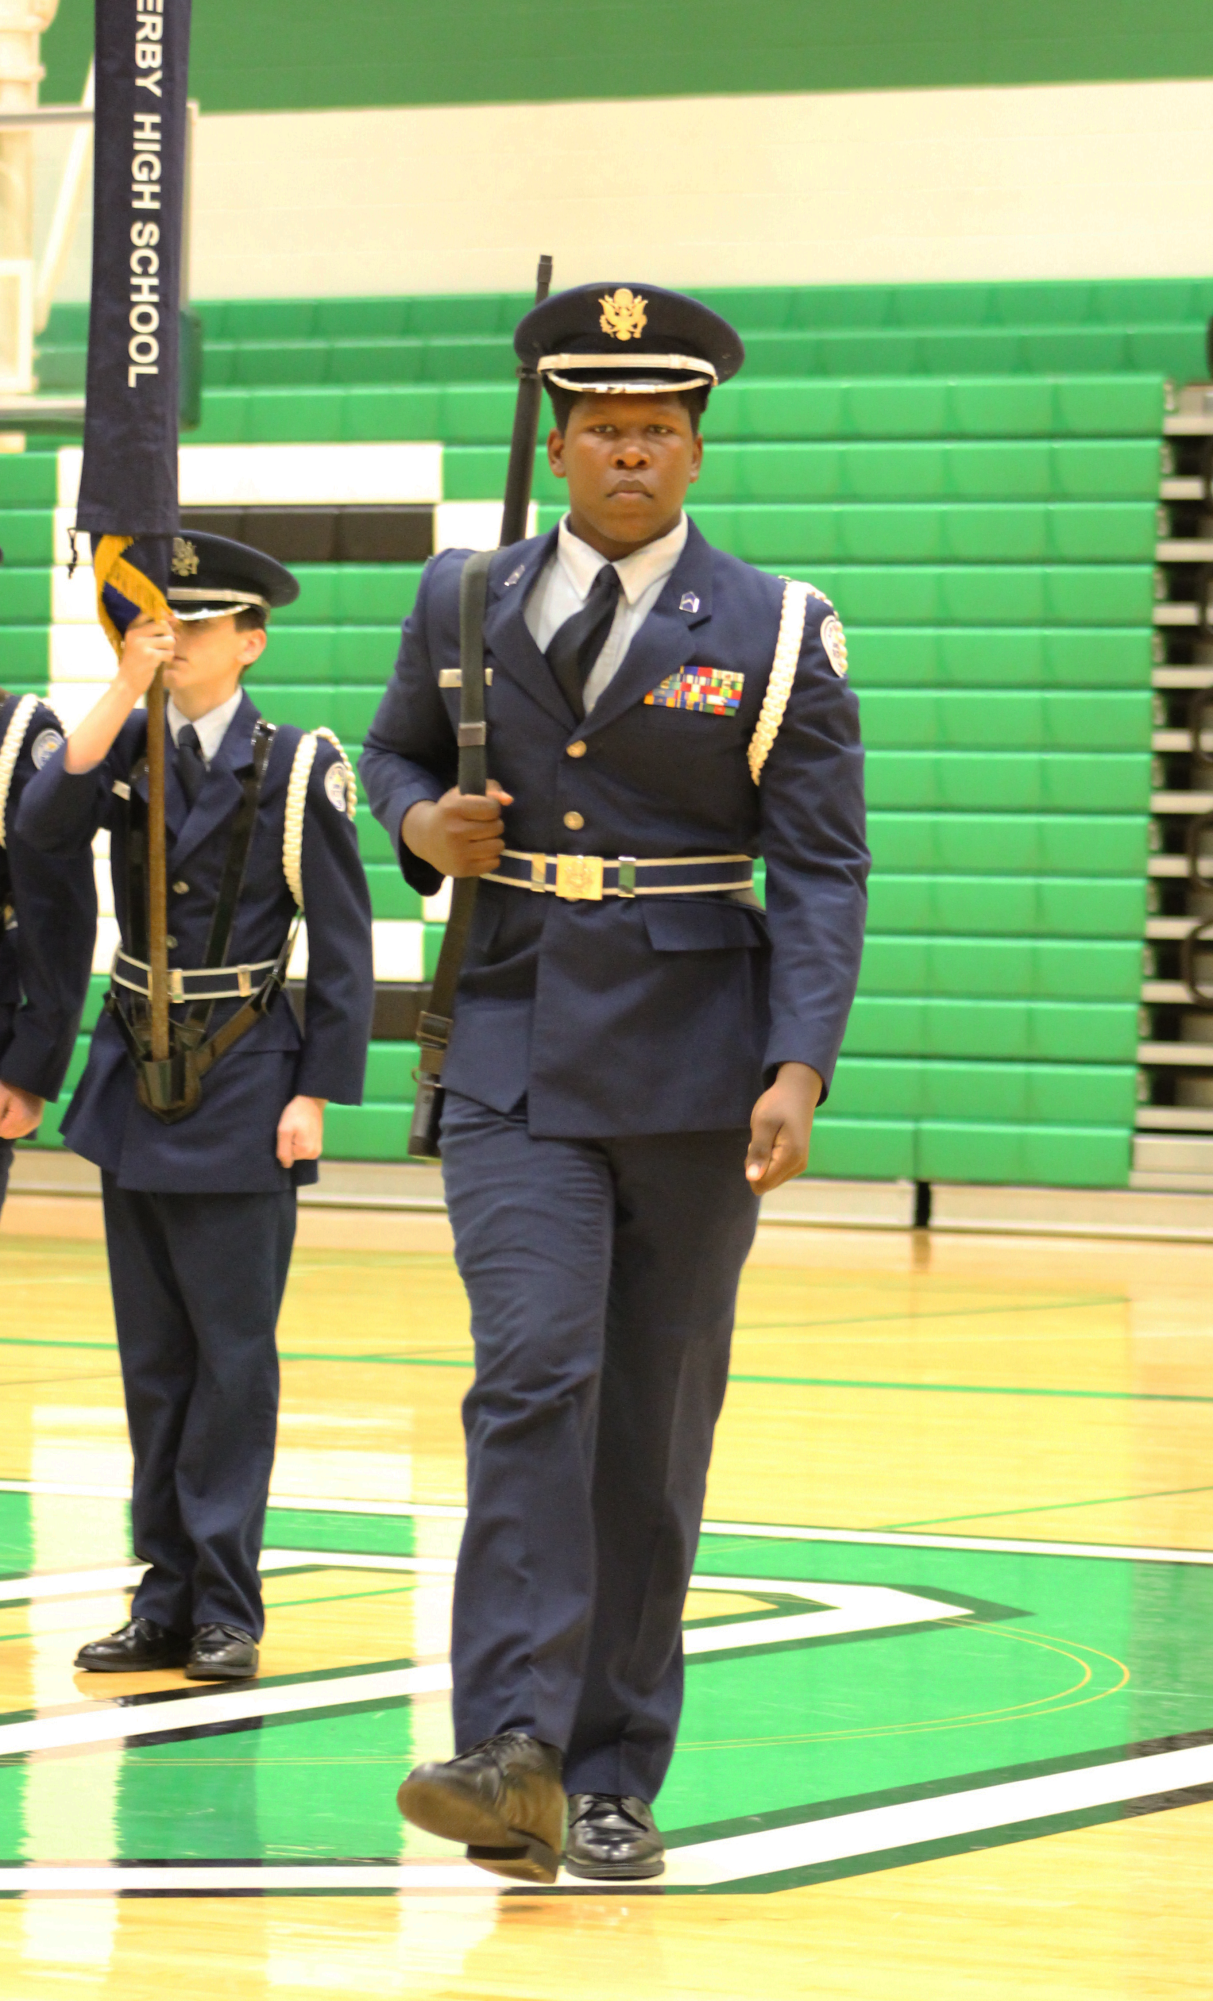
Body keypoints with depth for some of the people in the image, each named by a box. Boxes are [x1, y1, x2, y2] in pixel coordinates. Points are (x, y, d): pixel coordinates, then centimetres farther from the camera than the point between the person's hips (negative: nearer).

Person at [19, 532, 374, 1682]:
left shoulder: (297, 770, -4)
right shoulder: (122, 748, 7)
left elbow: (343, 950, -3)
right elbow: (44, 828, -13)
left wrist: (316, 1094, -8)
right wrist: (122, 691, -15)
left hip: (243, 1090, -4)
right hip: (135, 1083, 4)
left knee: (233, 1356, -3)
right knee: (152, 1357, 7)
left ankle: (225, 1612, 1)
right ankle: (163, 1604, 13)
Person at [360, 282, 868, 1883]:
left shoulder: (774, 634, -1)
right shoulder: (465, 604, 6)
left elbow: (824, 869, -5)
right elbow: (396, 753, 23)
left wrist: (799, 1071, -17)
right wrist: (425, 827, -2)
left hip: (694, 1073, 0)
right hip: (517, 1058, 1)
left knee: (657, 1423, 4)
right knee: (533, 1375, -16)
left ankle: (613, 1781, 11)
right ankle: (513, 1753, -22)